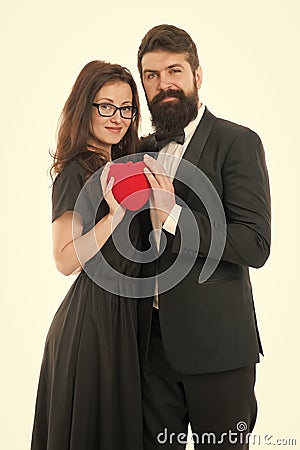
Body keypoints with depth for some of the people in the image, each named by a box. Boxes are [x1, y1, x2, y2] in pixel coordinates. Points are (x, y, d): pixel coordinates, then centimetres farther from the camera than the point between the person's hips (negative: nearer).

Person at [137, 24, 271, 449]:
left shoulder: (237, 142, -8)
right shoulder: (143, 150, 11)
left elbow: (256, 246, -17)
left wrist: (174, 215, -22)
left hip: (215, 341, -5)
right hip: (154, 339, 5)